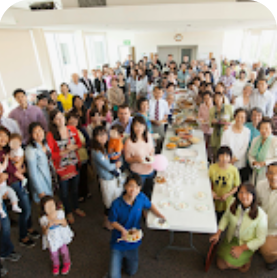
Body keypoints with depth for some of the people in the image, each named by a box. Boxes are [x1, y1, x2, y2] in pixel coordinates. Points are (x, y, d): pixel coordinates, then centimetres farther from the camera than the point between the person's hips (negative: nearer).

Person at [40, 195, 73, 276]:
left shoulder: (60, 213, -21)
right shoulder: (43, 219, -24)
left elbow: (65, 225, -13)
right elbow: (44, 233, -20)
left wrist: (60, 221, -34)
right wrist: (48, 226, -40)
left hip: (61, 236, 1)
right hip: (51, 238, 0)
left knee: (63, 251, 16)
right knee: (53, 253, 17)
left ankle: (67, 263, 46)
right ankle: (56, 265, 50)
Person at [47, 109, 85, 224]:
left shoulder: (72, 129, -5)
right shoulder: (51, 135, -16)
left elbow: (79, 143, 5)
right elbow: (50, 154, -14)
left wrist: (74, 147, -16)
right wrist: (64, 152, -24)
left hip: (74, 164, 3)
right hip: (61, 167, -3)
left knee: (75, 188, 22)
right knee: (64, 192, 15)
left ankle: (76, 208, 48)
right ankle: (68, 212, 40)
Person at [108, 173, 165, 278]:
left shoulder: (141, 198, -19)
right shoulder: (116, 204, -27)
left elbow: (150, 205, 3)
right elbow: (113, 221, -12)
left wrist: (159, 214, -12)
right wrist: (123, 230, -27)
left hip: (133, 241, 3)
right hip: (118, 242, -3)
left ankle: (125, 257, 45)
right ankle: (118, 257, 30)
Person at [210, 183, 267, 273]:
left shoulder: (260, 215, -26)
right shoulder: (233, 206, -16)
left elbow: (260, 239, -15)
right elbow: (225, 218, 5)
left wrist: (241, 248, -20)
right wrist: (218, 233, -6)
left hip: (247, 245, -3)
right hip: (231, 239, 3)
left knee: (229, 263, -18)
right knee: (221, 265, -1)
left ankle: (247, 258, 13)